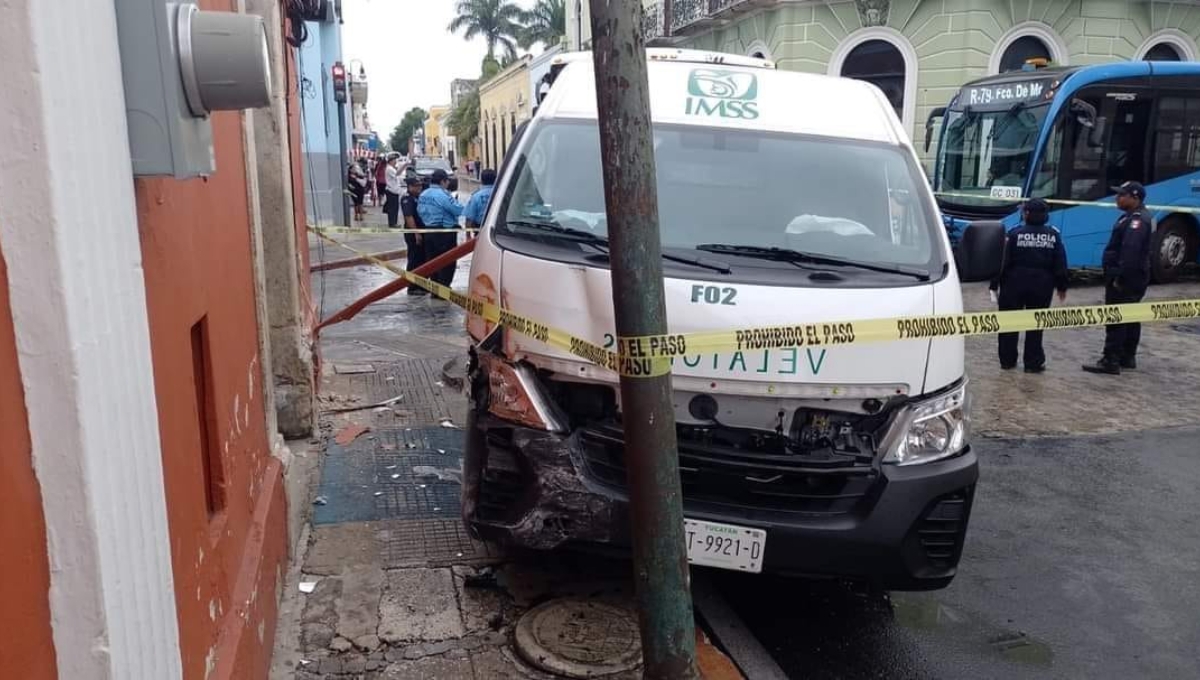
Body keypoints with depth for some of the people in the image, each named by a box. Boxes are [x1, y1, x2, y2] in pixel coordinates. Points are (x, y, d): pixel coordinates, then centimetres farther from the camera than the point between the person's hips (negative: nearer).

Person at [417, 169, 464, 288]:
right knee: (447, 263, -2)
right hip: (444, 232, -8)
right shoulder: (443, 194, -17)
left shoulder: (423, 195, 10)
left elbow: (420, 211, 15)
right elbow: (458, 210, -17)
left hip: (428, 232, 8)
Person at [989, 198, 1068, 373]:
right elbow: (1060, 264, 3)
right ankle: (1033, 363, 9)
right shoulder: (1053, 235, 2)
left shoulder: (1015, 234, -8)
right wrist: (1061, 286, 11)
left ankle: (1007, 360, 13)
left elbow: (1003, 261, -10)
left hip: (1015, 283, -2)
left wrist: (995, 283, -4)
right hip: (1042, 285, 2)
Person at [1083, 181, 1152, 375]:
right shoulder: (1133, 217, 17)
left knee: (1116, 320, -10)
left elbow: (1131, 252, -27)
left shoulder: (1137, 220, -18)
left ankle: (1111, 362, -9)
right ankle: (1127, 358, 24)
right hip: (1131, 279, 11)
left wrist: (1119, 278, -27)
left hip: (1125, 280, -11)